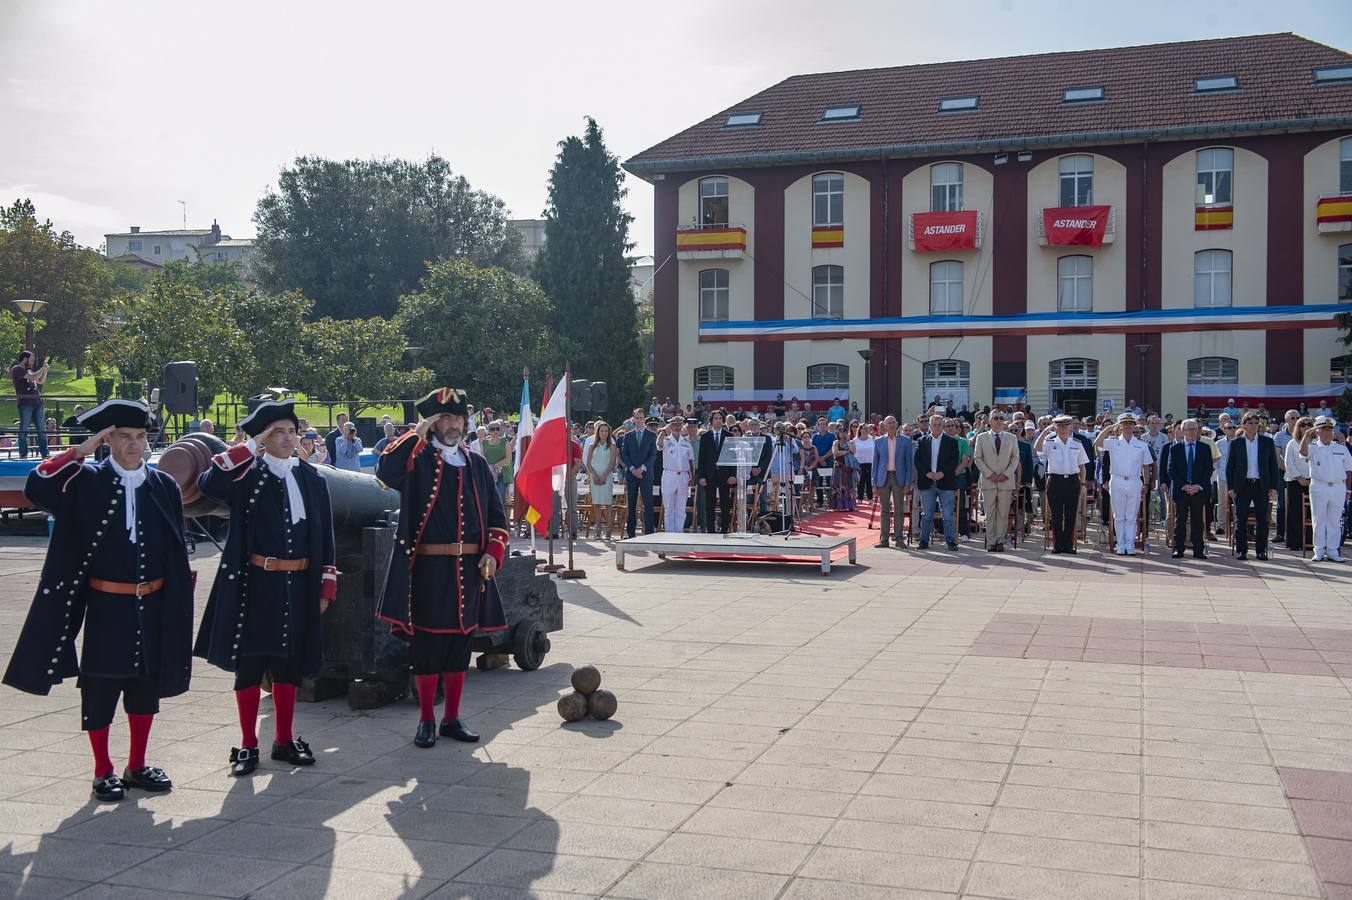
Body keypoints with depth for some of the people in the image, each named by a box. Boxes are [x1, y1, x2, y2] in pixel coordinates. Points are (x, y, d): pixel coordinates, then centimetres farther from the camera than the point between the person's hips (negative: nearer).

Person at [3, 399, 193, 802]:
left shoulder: (164, 486, 4)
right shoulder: (87, 481, -3)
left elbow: (176, 550, 7)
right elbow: (35, 488, -21)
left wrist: (177, 602, 6)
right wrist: (79, 452, -21)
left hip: (153, 605, 3)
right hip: (106, 606, -3)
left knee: (146, 686, 12)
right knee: (100, 688, 5)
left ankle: (137, 766, 26)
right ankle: (103, 772, 20)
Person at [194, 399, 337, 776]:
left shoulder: (312, 478, 8)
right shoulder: (247, 475, -2)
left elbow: (325, 536, 10)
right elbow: (208, 483, -23)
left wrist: (326, 586, 7)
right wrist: (250, 445, -19)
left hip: (298, 586, 3)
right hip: (254, 585, -3)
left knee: (289, 665, 12)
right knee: (249, 664, 4)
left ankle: (284, 740, 24)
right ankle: (248, 745, 14)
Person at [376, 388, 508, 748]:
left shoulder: (477, 464, 12)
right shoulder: (417, 460, -1)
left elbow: (496, 516, 15)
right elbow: (385, 469, -23)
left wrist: (493, 553, 0)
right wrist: (417, 433, -17)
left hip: (470, 570, 4)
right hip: (428, 569, -4)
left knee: (461, 644, 11)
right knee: (427, 644, 3)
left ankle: (452, 719, 22)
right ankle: (427, 721, 16)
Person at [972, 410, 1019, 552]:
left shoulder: (1012, 438, 10)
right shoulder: (981, 437, 7)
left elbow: (1015, 459, 7)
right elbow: (977, 458, 3)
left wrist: (1006, 474, -6)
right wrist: (989, 474, -7)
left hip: (1006, 481, 1)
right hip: (988, 481, -1)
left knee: (1003, 514, 1)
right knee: (990, 514, 1)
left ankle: (1000, 540, 6)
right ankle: (991, 542, 6)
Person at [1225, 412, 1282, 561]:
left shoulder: (1267, 442, 6)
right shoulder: (1236, 443, 3)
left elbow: (1273, 466, 7)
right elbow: (1229, 466, 4)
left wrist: (1274, 487, 0)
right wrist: (1231, 487, -4)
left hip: (1262, 486, 1)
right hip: (1242, 486, -1)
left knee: (1263, 520, 3)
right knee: (1241, 520, 1)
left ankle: (1261, 551, 11)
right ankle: (1241, 550, 7)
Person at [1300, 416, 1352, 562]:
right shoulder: (1313, 448, 2)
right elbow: (1303, 451, -22)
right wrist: (1308, 434, -21)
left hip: (1339, 488, 2)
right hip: (1319, 487, -2)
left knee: (1335, 521, 6)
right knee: (1319, 520, 2)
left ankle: (1332, 551, 11)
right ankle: (1319, 551, 7)